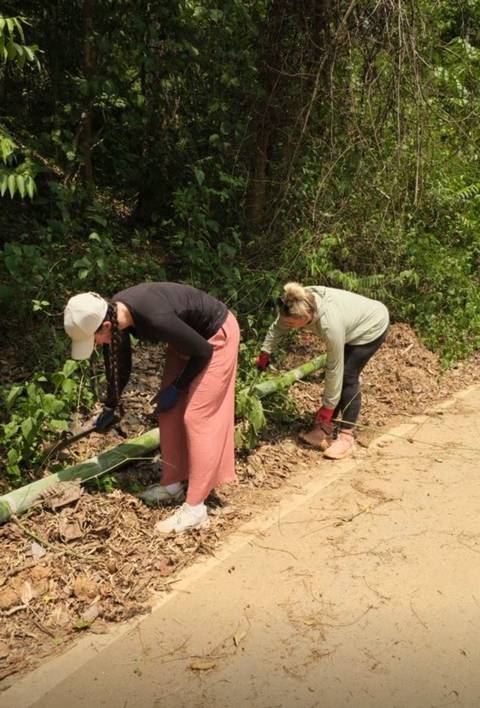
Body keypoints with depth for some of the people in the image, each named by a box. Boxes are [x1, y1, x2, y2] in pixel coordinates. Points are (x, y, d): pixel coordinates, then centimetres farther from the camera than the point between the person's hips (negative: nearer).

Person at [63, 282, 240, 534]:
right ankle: (172, 485, 22)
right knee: (169, 412, 8)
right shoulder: (112, 314, -14)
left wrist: (176, 388, -11)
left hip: (215, 336, -8)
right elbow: (118, 365, 6)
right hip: (188, 337, 8)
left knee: (197, 417, -9)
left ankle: (195, 509, -4)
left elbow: (203, 351, -23)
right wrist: (109, 408, 17)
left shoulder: (155, 318, -39)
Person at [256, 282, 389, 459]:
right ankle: (324, 430, 7)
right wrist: (264, 354, 11)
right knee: (340, 374, 2)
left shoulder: (330, 323, -43)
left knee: (347, 377, -11)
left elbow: (334, 368, -32)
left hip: (373, 326, -7)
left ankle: (346, 437, -3)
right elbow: (277, 328, -2)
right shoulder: (300, 304, -23)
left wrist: (328, 407, -23)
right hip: (353, 324, 7)